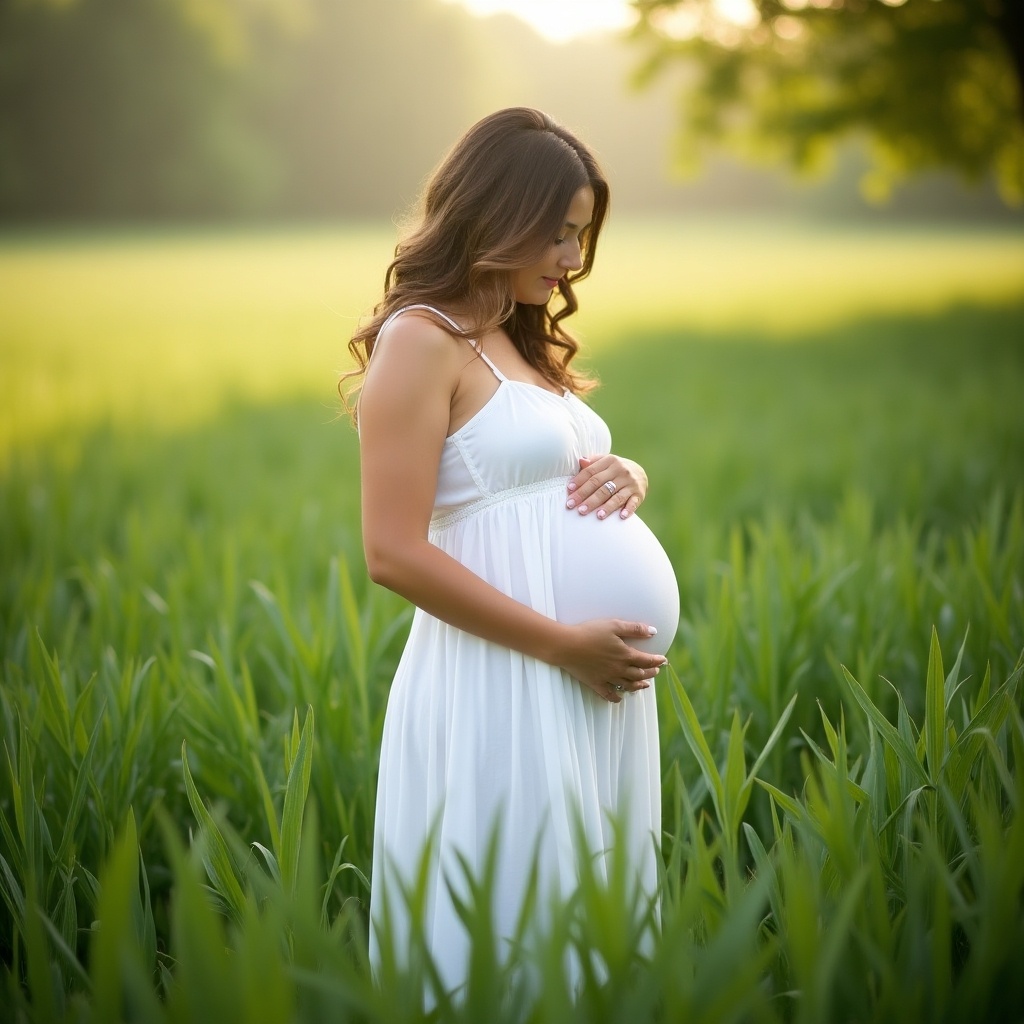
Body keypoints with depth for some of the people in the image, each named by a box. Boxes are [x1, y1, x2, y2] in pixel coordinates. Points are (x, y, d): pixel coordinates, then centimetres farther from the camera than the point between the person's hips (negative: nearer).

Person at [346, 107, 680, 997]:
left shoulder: (524, 342, 16)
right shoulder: (422, 338, -10)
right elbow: (394, 555, -17)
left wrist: (626, 478, 1)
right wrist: (565, 644, -17)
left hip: (595, 685, 8)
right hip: (500, 686, -8)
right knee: (506, 927, 0)